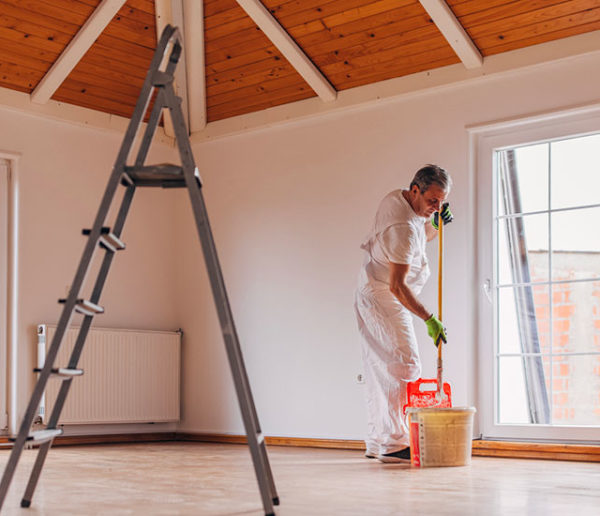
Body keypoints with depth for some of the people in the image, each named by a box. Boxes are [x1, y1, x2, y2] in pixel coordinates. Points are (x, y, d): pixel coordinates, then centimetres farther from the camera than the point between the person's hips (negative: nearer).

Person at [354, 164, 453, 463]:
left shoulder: (396, 198, 5)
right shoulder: (403, 226, -25)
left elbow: (420, 235, 24)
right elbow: (397, 286, -27)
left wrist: (436, 224, 2)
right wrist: (429, 319, -26)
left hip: (372, 295, 10)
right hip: (385, 300, -10)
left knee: (381, 370, 12)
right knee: (404, 367, -14)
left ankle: (376, 443, 18)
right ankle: (393, 444, -15)